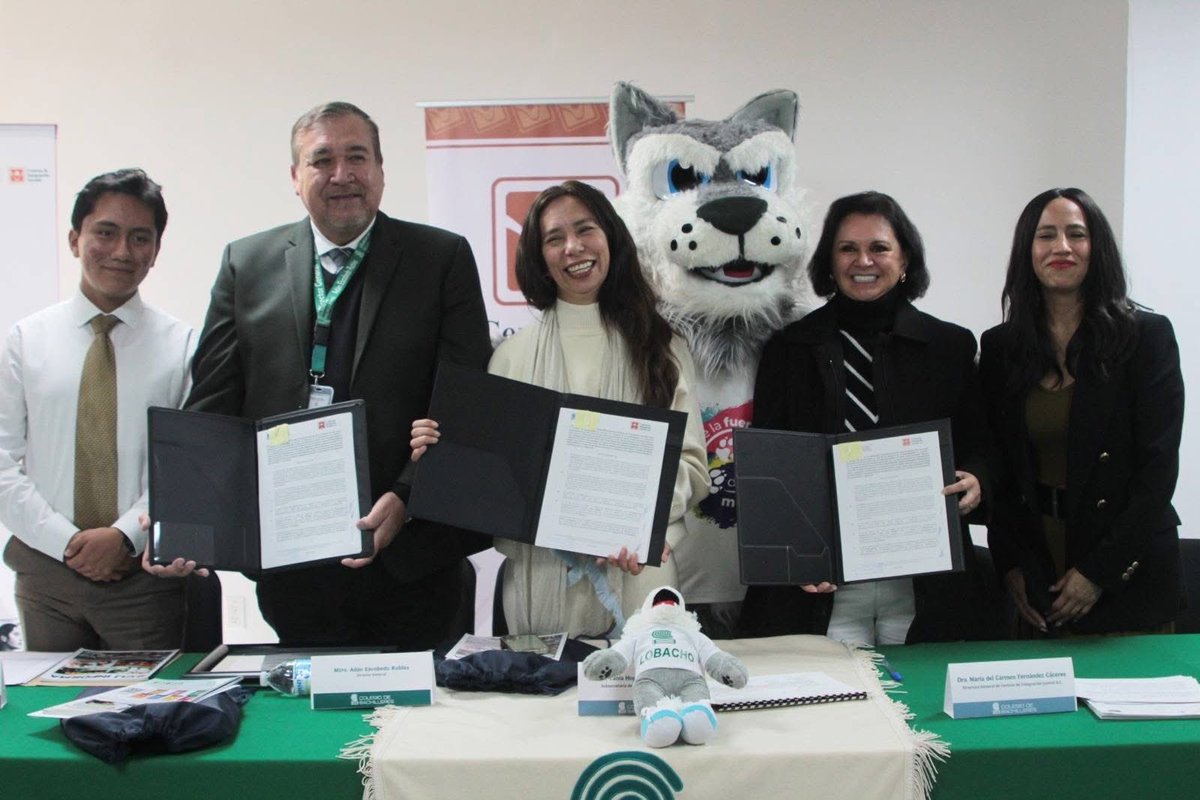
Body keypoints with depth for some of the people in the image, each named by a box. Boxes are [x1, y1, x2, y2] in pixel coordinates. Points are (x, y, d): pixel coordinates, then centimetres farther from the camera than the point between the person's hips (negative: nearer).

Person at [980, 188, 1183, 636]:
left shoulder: (1146, 335, -5)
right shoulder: (999, 347, 4)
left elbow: (1159, 468, -9)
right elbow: (995, 468, 6)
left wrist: (1100, 570, -12)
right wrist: (1010, 564, -4)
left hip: (1128, 577, -2)